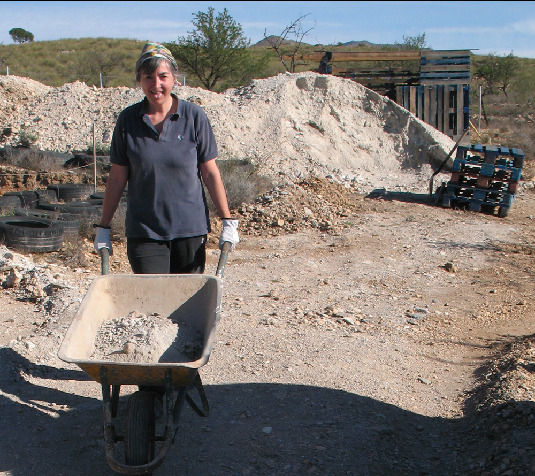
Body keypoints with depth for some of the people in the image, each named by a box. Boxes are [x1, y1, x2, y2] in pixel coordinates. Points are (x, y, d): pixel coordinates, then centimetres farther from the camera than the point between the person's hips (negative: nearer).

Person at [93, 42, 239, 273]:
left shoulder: (194, 117, -2)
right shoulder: (128, 120, 0)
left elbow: (210, 173, 2)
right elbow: (117, 178, 6)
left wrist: (228, 221, 0)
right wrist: (103, 227, 9)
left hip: (190, 229, 0)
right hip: (143, 231, 0)